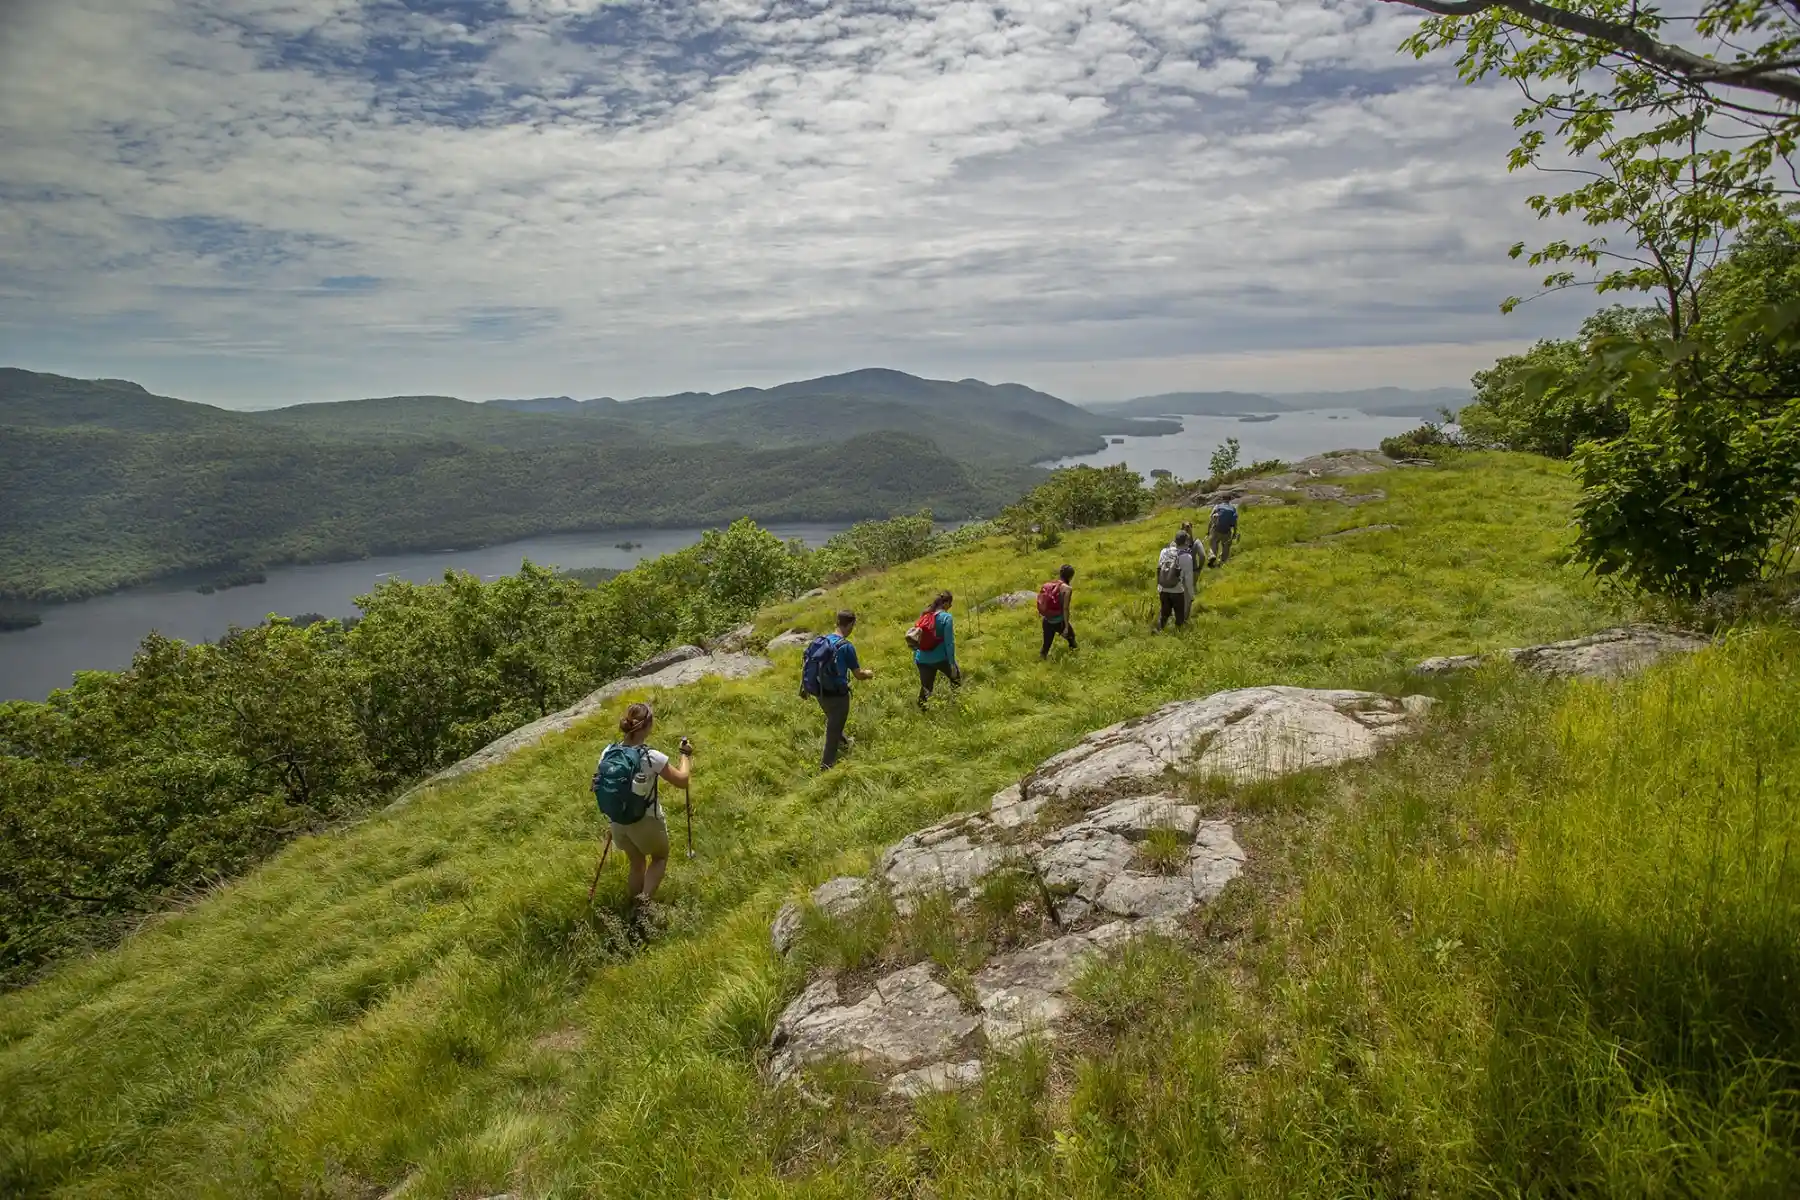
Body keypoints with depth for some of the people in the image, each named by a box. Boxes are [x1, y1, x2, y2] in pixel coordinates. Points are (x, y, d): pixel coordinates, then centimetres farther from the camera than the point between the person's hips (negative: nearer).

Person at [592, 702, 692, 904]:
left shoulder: (607, 753, -10)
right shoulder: (651, 757, -25)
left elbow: (598, 785, 2)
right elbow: (682, 780, -13)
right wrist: (686, 754, 2)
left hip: (618, 823, 5)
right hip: (646, 823, -5)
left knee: (637, 865, 28)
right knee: (660, 858, 24)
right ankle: (646, 901, 4)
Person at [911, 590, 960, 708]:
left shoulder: (924, 615, 8)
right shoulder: (946, 617, -10)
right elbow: (949, 642, -13)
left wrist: (915, 657, 22)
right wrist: (952, 663, -10)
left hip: (922, 660, 5)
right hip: (940, 658, -5)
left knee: (925, 688, 12)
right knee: (956, 677, 20)